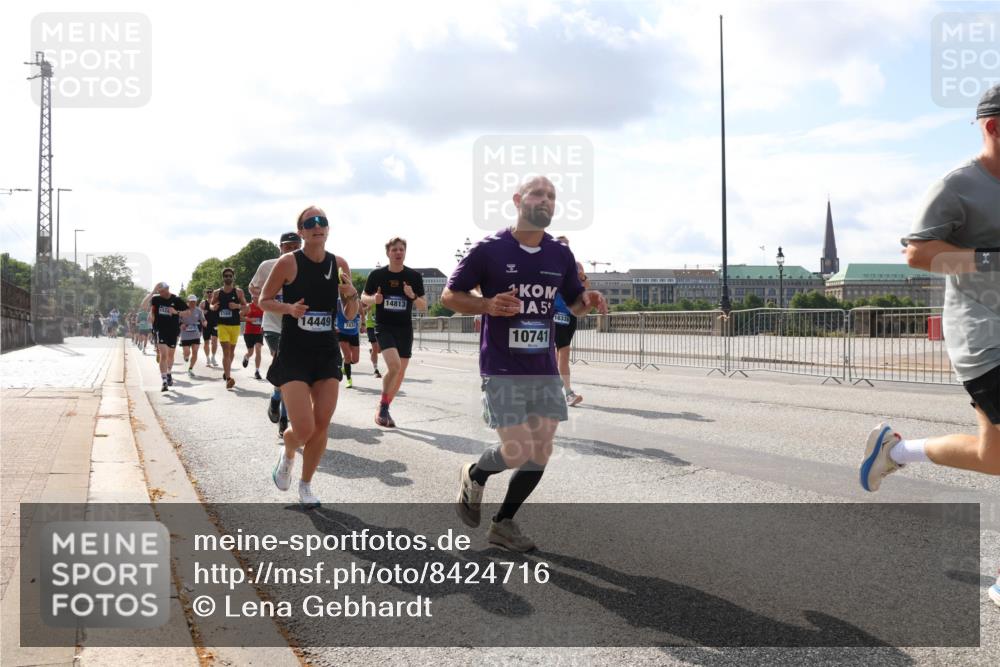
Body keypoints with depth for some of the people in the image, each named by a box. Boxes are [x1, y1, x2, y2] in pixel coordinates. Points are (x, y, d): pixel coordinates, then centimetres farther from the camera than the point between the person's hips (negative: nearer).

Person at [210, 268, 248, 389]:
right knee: (226, 351, -14)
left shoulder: (238, 292, 1)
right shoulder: (217, 293, 4)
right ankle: (228, 378, -22)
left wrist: (237, 306, -16)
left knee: (231, 351, 16)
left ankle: (226, 372, 39)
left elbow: (245, 306, 4)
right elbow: (211, 306, 14)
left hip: (235, 325, 1)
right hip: (222, 325, -1)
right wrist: (214, 307, -9)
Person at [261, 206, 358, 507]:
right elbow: (264, 300, 0)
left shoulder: (340, 264, 2)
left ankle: (305, 484, 25)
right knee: (304, 428, -12)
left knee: (322, 425, 2)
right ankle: (287, 454, 25)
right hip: (293, 352, -4)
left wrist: (352, 296, -13)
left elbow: (350, 315, 8)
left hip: (327, 352, 4)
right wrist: (289, 308, -19)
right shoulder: (288, 262, -10)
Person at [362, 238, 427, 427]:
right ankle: (382, 407, -6)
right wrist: (374, 299, -14)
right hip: (384, 326, -3)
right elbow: (363, 297, 9)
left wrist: (413, 296, -18)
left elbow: (423, 306, 4)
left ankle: (385, 408, 26)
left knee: (400, 372, 7)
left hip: (405, 329, 3)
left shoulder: (414, 276, 0)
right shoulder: (377, 275, -4)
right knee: (394, 366, -23)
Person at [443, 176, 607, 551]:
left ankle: (503, 523, 25)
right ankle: (474, 476, 22)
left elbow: (574, 303, 19)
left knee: (540, 457, 5)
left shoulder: (561, 255, 7)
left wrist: (587, 301, -6)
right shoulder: (489, 250, -7)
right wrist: (487, 305, -20)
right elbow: (449, 296, -1)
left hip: (545, 370, 5)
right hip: (502, 369, -5)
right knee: (518, 452, -12)